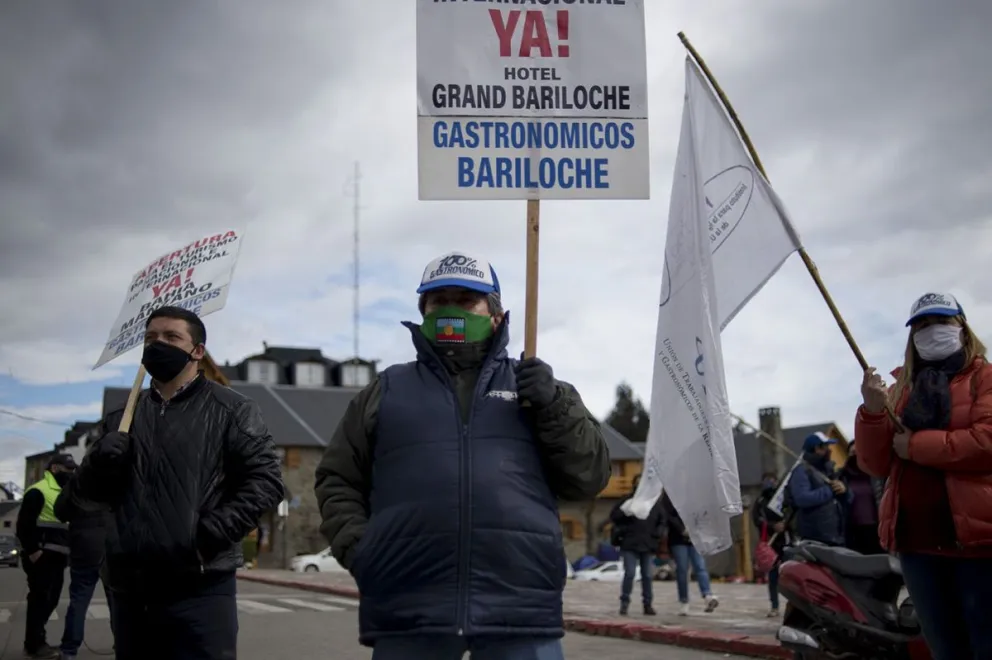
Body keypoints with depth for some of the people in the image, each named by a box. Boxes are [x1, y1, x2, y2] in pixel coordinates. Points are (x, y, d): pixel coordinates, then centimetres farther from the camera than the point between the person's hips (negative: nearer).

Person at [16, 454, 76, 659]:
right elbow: (24, 524, -17)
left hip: (56, 557, 10)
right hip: (42, 557, -10)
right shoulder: (38, 491, -9)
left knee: (50, 599, 13)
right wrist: (32, 551, -22)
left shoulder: (63, 493, 22)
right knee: (40, 599, -7)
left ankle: (37, 640, 23)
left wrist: (67, 550, 17)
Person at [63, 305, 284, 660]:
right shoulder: (122, 416, 17)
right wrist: (100, 462, -5)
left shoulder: (231, 410, 3)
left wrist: (212, 531, -18)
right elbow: (82, 492, 18)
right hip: (129, 590, 5)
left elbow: (265, 479, -6)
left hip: (199, 589, -5)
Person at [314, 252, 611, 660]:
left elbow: (589, 477, 9)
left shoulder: (535, 386, 17)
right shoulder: (386, 391, 17)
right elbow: (337, 481, 16)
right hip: (407, 614, 1)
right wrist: (358, 549, -1)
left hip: (521, 612, 0)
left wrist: (554, 405, -5)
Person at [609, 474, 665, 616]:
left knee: (647, 575, 6)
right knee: (629, 574, -6)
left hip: (649, 546, 3)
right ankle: (624, 603, 2)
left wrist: (658, 534, 0)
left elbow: (662, 521, 14)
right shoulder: (628, 500, 0)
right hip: (630, 545, -2)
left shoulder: (655, 502, 7)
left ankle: (647, 604, 14)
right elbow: (614, 517, 2)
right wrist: (622, 531, -11)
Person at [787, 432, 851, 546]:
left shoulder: (830, 470, 21)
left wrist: (844, 490, -1)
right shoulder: (802, 471, -4)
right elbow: (802, 498, -22)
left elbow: (848, 501, 24)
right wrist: (830, 490, -12)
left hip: (837, 537, 8)